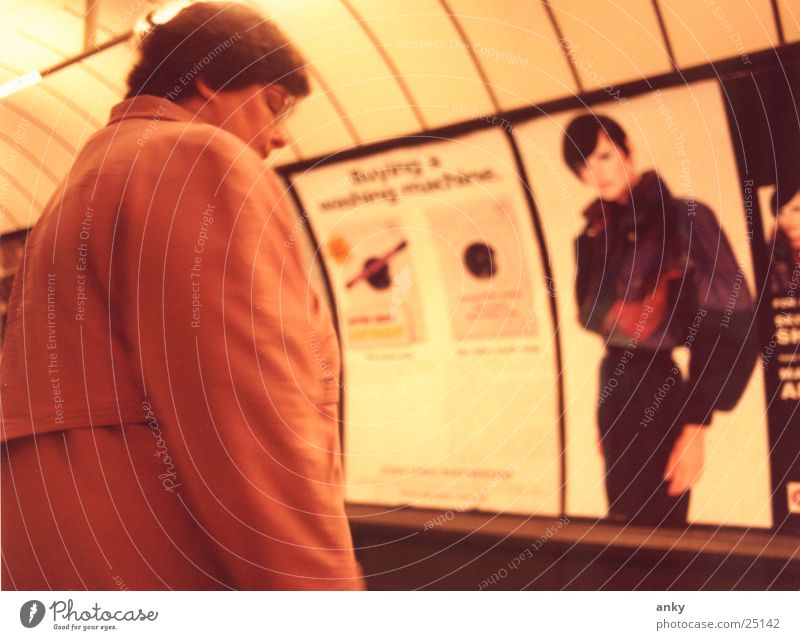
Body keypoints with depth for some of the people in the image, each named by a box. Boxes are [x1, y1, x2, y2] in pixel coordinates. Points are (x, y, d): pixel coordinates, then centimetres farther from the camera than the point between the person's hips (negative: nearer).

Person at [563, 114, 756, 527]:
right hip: (613, 392, 7)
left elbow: (728, 328, -12)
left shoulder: (683, 217, -10)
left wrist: (695, 426, -15)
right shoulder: (595, 235, 10)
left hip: (656, 393, -6)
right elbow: (597, 317, 11)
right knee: (626, 524, 17)